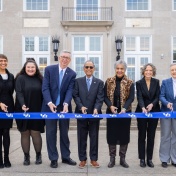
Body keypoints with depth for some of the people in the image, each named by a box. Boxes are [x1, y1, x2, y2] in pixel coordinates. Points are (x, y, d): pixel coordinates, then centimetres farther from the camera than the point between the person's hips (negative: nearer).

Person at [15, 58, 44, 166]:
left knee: (35, 133, 0)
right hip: (23, 111, -1)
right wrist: (22, 105, -28)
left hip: (36, 112, 1)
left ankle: (38, 155, 18)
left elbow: (43, 94, 8)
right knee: (25, 134, 6)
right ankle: (26, 157, 18)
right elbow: (19, 93, -12)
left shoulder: (39, 79, 8)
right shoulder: (20, 78, 0)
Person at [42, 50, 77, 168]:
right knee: (51, 133, 5)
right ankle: (53, 158, 16)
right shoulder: (49, 69, -2)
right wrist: (50, 103, -22)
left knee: (64, 133, 11)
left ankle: (65, 157, 24)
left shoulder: (72, 74, 1)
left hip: (64, 107, 1)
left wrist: (66, 104, -25)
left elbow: (70, 90, -8)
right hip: (50, 106, -1)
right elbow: (45, 88, -9)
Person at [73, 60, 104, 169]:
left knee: (94, 137, 7)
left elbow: (100, 98, -4)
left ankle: (94, 159, 18)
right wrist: (81, 106, -15)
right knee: (82, 137, 7)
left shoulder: (99, 82, 5)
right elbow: (75, 95, 1)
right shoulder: (78, 81, 7)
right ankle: (83, 159, 17)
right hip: (81, 113, 1)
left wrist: (96, 108, -21)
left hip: (94, 113, 0)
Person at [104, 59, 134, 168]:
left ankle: (122, 158, 20)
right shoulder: (109, 81, 4)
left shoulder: (130, 83, -1)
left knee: (124, 135, 6)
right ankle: (112, 158, 18)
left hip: (125, 113, -1)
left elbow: (131, 98, -8)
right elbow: (105, 96, 1)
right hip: (111, 113, 1)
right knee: (111, 135, 5)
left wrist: (124, 108, -25)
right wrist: (110, 106, -16)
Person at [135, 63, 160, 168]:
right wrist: (143, 108, -29)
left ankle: (149, 159, 16)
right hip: (142, 112, -2)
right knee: (142, 136, 5)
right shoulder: (139, 83, -3)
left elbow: (158, 96, -1)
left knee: (151, 136, 7)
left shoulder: (156, 82, 3)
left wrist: (152, 104, -19)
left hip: (154, 112, 2)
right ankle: (142, 159, 14)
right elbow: (139, 97, -12)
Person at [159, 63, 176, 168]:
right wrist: (167, 103, -24)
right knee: (165, 136, 7)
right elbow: (161, 96, -5)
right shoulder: (165, 82, 2)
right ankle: (164, 159, 18)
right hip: (166, 112, 0)